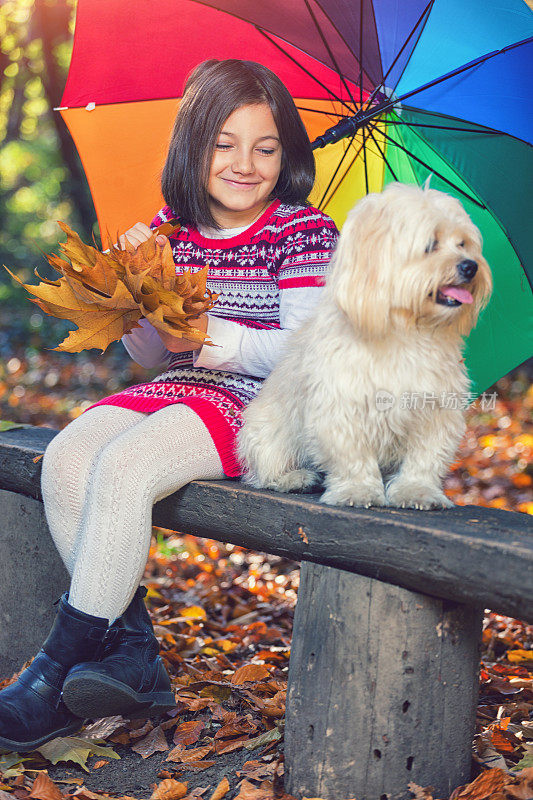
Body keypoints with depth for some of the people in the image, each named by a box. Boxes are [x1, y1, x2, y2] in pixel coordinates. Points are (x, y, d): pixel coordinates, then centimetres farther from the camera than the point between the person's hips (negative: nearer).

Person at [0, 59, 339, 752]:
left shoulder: (304, 232, -4)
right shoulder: (172, 228, 11)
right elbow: (152, 356, 11)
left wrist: (214, 336, -23)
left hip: (259, 405, -6)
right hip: (179, 391, 7)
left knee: (122, 467, -28)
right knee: (66, 458, -19)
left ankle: (58, 672, -17)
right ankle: (134, 657, -16)